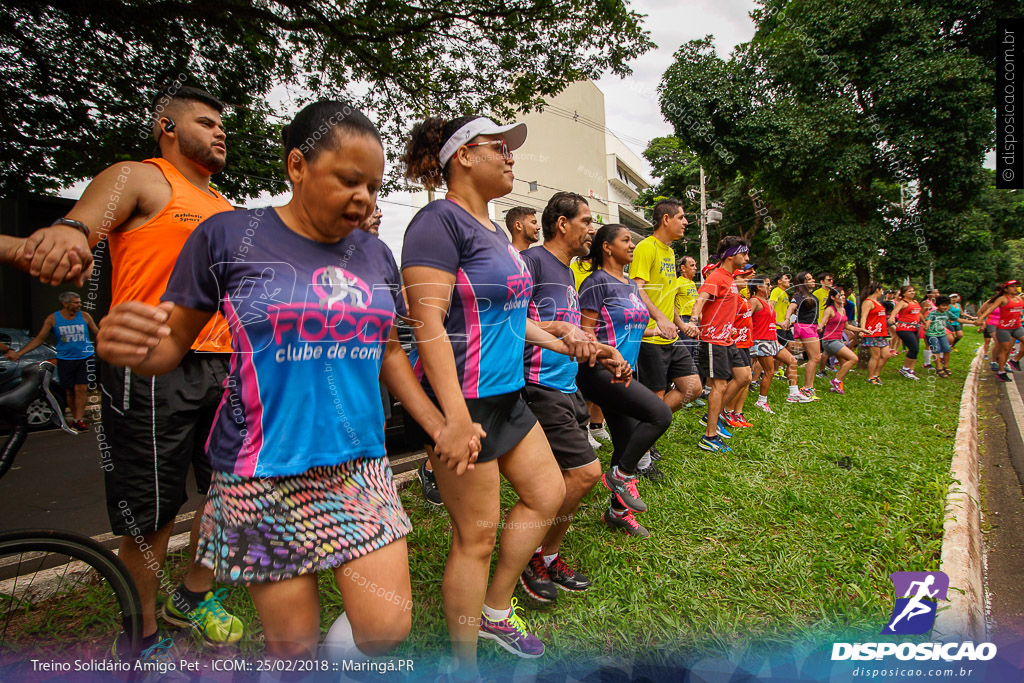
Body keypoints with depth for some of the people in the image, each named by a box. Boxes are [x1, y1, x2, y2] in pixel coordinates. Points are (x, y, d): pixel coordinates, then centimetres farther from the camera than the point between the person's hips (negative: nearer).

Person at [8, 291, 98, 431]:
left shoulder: (84, 316, 2)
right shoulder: (53, 319, 1)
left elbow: (97, 333, 13)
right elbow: (39, 339, 4)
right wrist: (18, 353, -2)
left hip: (85, 358, -1)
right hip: (64, 360, 1)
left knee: (81, 389, -9)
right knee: (70, 391, 7)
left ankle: (78, 420, -6)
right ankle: (75, 417, 20)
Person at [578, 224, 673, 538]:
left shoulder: (632, 285, 17)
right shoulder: (597, 281, -9)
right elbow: (586, 332, -13)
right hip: (600, 371, -9)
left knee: (627, 441, 10)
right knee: (660, 413, -20)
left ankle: (618, 510, 25)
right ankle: (621, 475, -2)